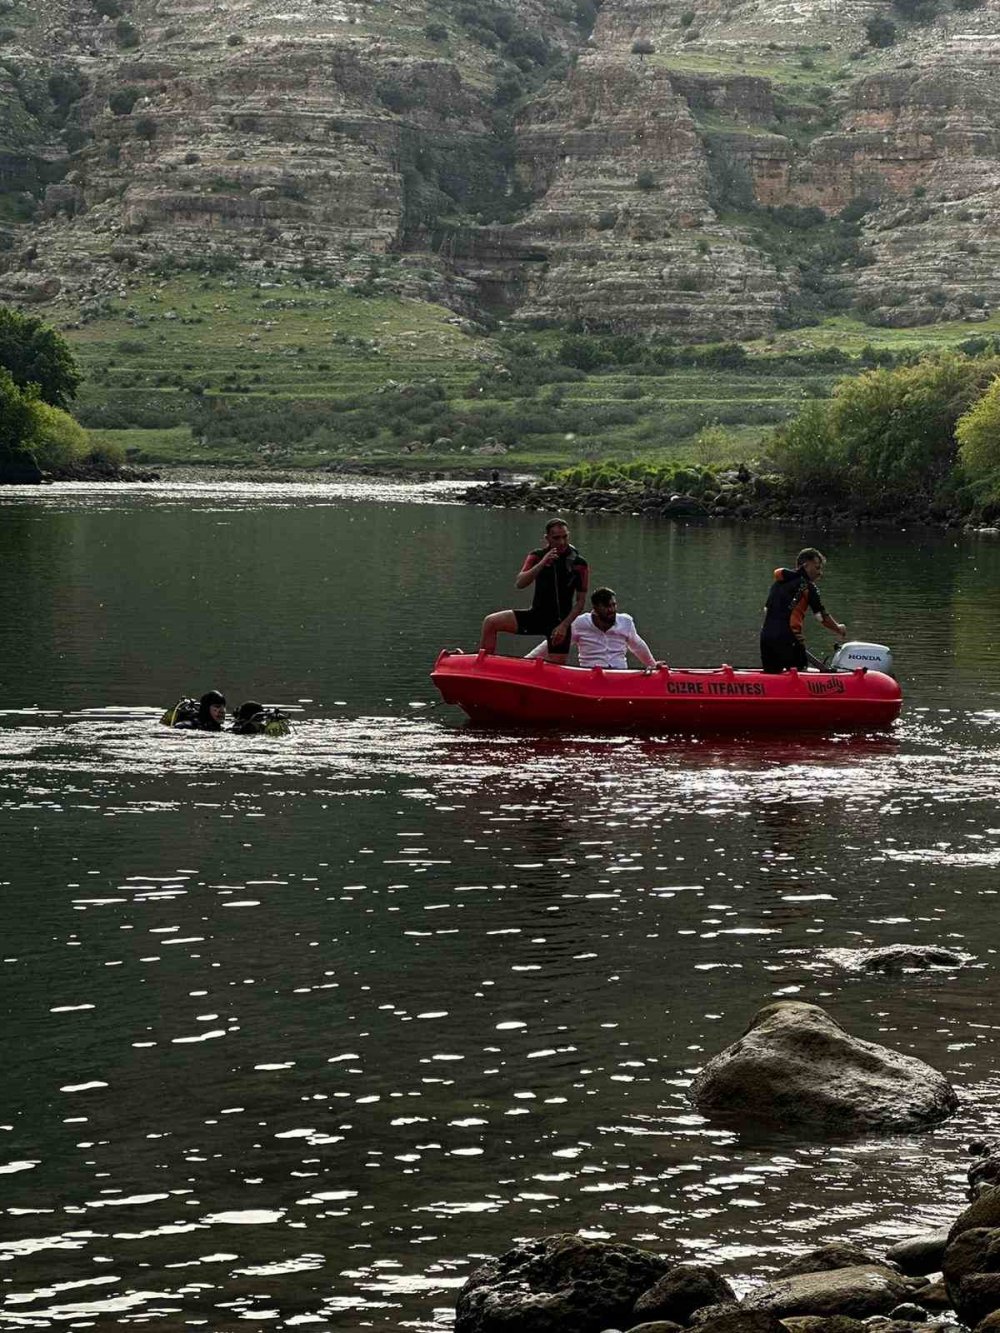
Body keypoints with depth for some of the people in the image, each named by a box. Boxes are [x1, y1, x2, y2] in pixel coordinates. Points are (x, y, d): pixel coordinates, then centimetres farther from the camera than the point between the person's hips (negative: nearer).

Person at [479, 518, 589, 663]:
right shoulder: (537, 556, 1)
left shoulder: (578, 564, -6)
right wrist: (542, 564, -27)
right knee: (490, 622, -16)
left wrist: (564, 625, -15)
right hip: (536, 614, 3)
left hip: (559, 621, -2)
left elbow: (581, 601, -4)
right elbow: (519, 583, -14)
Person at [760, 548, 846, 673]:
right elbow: (822, 616, -1)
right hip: (789, 638, -7)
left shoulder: (778, 583, 19)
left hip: (766, 635, 7)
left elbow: (766, 609, 22)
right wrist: (838, 629, 15)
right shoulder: (807, 586, -3)